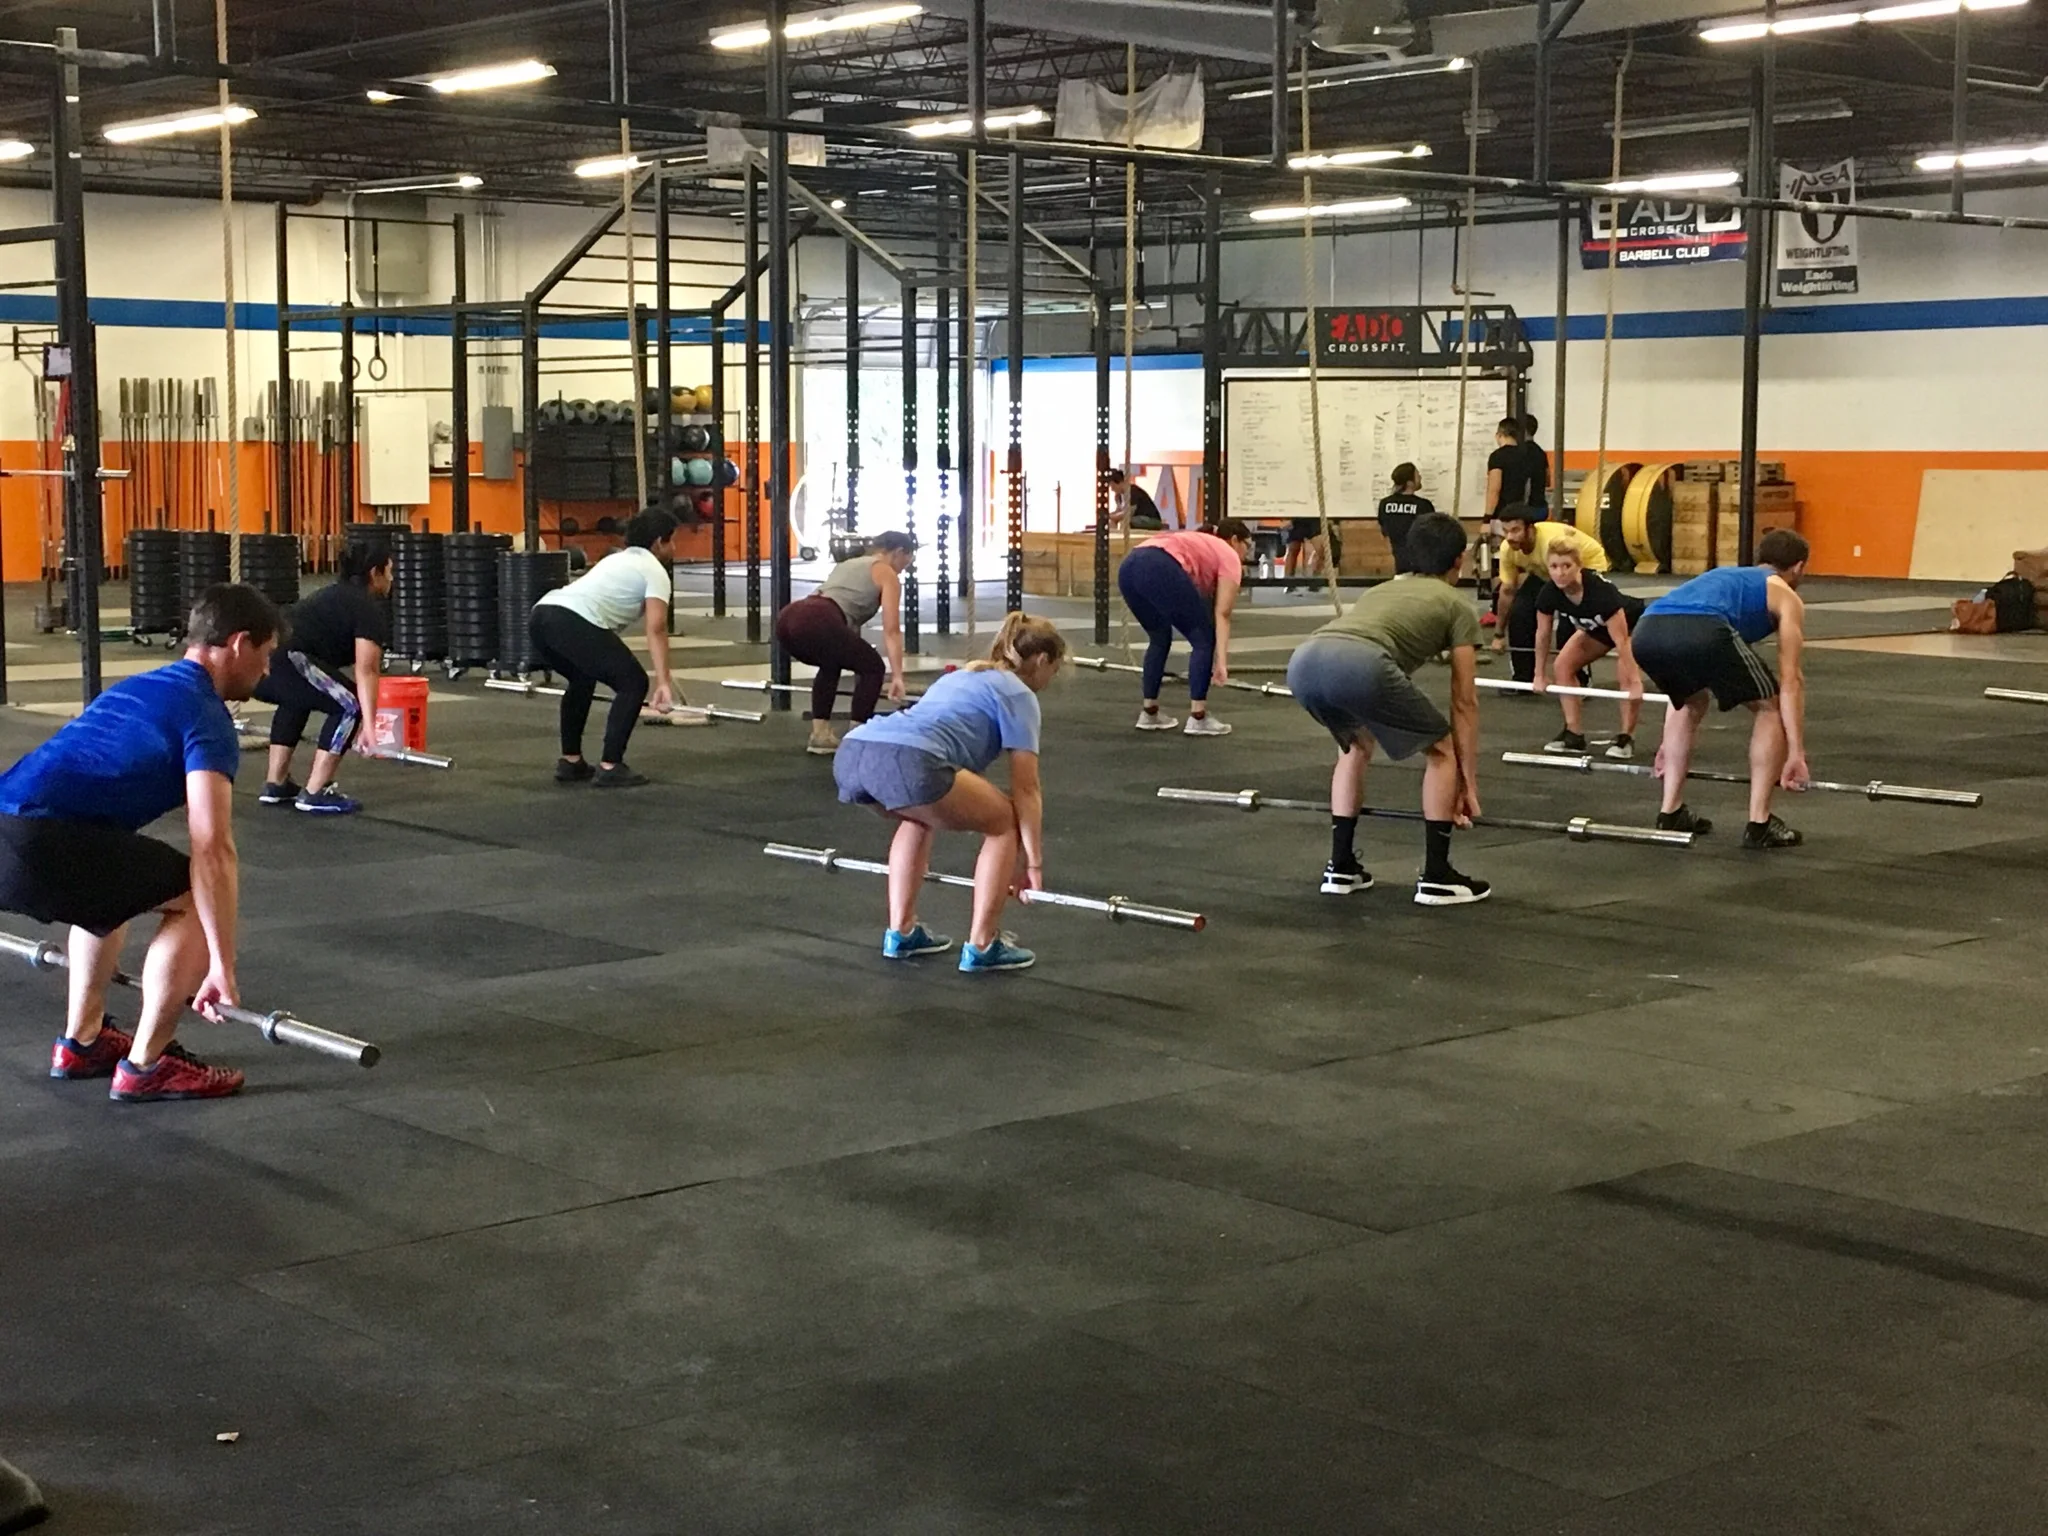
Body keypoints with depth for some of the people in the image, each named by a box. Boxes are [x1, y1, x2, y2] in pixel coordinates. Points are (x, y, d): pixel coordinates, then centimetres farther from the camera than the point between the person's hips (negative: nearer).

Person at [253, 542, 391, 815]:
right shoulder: (371, 611, 6)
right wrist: (369, 727, -9)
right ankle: (315, 794, 2)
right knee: (350, 706, 2)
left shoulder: (336, 594, 34)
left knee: (297, 700, 34)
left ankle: (275, 785, 32)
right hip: (281, 657, -10)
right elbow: (365, 672, -5)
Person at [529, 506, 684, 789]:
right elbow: (656, 629, -3)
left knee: (581, 681, 32)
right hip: (571, 622, -9)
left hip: (541, 615, 9)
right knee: (632, 684, 4)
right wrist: (663, 683, -10)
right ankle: (609, 768, 4)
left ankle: (570, 763, 31)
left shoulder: (617, 560, 37)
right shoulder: (655, 572, 10)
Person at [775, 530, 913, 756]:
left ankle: (820, 735, 28)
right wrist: (897, 677, 3)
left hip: (787, 620, 8)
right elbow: (891, 631, 6)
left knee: (831, 663, 34)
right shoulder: (887, 574, 15)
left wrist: (855, 661, 49)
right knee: (872, 668, 13)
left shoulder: (849, 564, 38)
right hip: (817, 624, -8)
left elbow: (848, 617, 44)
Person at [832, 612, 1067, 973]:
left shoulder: (962, 677, 39)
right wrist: (1033, 863, 17)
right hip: (906, 762, -8)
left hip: (851, 754, 8)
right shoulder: (1018, 695, 16)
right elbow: (1025, 790, 10)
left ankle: (901, 933, 34)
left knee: (919, 816, 38)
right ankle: (982, 947, 13)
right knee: (1004, 824, 13)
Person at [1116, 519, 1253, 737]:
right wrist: (1221, 661, 3)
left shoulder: (1203, 547, 40)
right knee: (1204, 640, 7)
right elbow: (1221, 615, 7)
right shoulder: (1229, 557, 19)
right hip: (1160, 571, -8)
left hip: (1129, 568, 8)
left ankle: (1149, 714, 27)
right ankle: (1198, 718, 6)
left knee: (1160, 639, 27)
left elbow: (1205, 607, 40)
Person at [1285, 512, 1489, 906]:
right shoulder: (1458, 607, 26)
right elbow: (1464, 702, 24)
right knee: (1441, 751, 16)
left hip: (1303, 662, 6)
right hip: (1359, 664, -6)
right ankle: (1436, 878, 15)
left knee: (1355, 747, 35)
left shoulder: (1382, 590, 44)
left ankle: (1341, 867, 31)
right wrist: (1469, 783, 31)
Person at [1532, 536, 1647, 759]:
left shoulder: (1601, 591, -42)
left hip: (1633, 623, -6)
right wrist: (1540, 674, -3)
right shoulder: (1549, 593, -27)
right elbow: (1543, 634, -10)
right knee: (1563, 664, -8)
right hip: (1596, 628, 6)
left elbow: (1621, 641, -40)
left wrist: (1634, 681, -38)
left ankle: (1626, 738, -13)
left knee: (1627, 676, -27)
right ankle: (1574, 734, -1)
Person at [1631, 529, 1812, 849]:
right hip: (1702, 632, -6)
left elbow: (1685, 679, 45)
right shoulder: (1786, 596, 27)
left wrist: (1668, 743, 49)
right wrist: (1797, 754, 14)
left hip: (1647, 633, 6)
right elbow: (1791, 680, 15)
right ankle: (1758, 824, 13)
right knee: (1770, 708, 17)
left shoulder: (1722, 577, 44)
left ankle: (1671, 812, 31)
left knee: (1692, 705, 35)